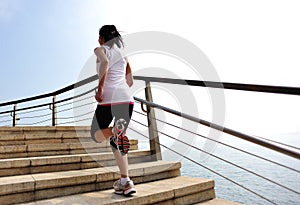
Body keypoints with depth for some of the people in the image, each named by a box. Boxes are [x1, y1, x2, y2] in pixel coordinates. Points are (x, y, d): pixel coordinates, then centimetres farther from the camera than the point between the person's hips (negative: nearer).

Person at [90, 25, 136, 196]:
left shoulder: (100, 49, 10)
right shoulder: (123, 54, 25)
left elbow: (105, 62, -16)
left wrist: (100, 87, -15)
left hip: (108, 99, -5)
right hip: (127, 99, 5)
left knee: (97, 136, 12)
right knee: (115, 141, 14)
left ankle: (115, 130, -22)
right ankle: (126, 182, 7)